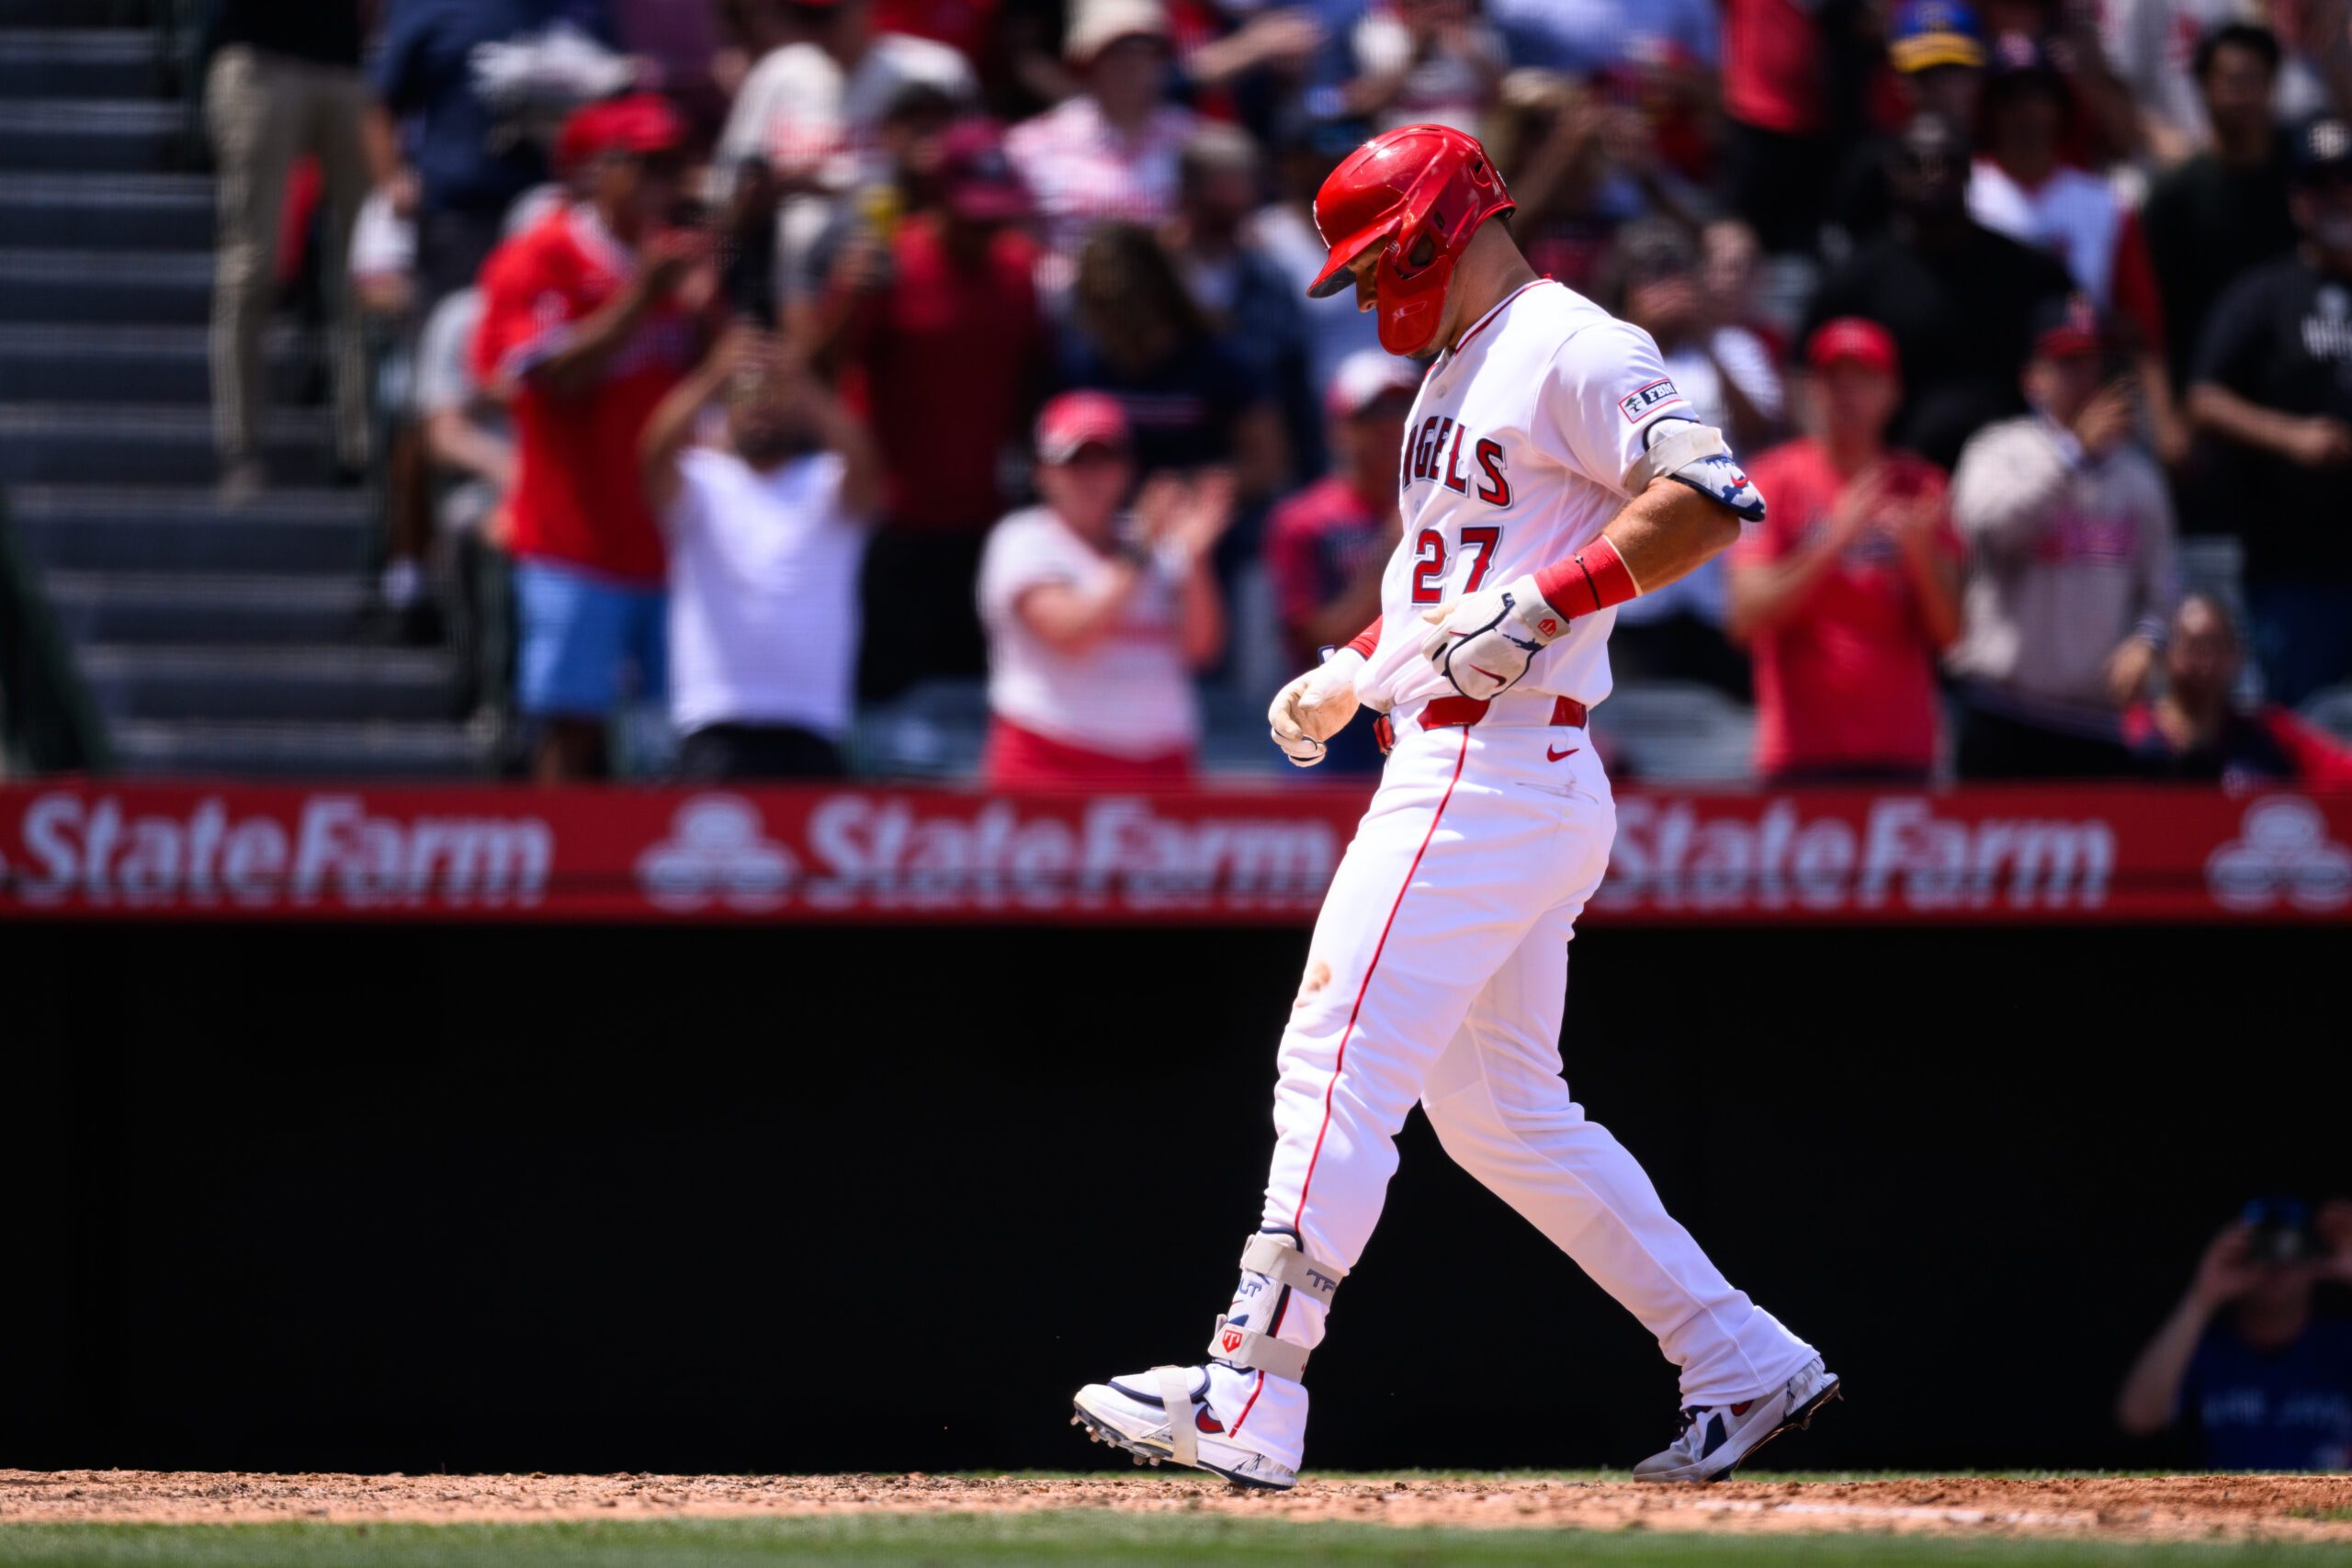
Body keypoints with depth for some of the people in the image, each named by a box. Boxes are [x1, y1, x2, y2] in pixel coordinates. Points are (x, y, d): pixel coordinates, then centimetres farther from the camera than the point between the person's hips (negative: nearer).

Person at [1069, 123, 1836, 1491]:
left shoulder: (1568, 347, -10)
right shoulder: (1459, 376, 22)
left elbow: (1714, 498, -21)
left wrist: (1543, 599, -25)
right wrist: (1355, 673, 18)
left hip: (1497, 774, -11)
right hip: (1466, 774, 11)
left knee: (1341, 1060, -14)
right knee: (1501, 1113, 14)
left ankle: (1250, 1398, -18)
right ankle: (1744, 1364, 16)